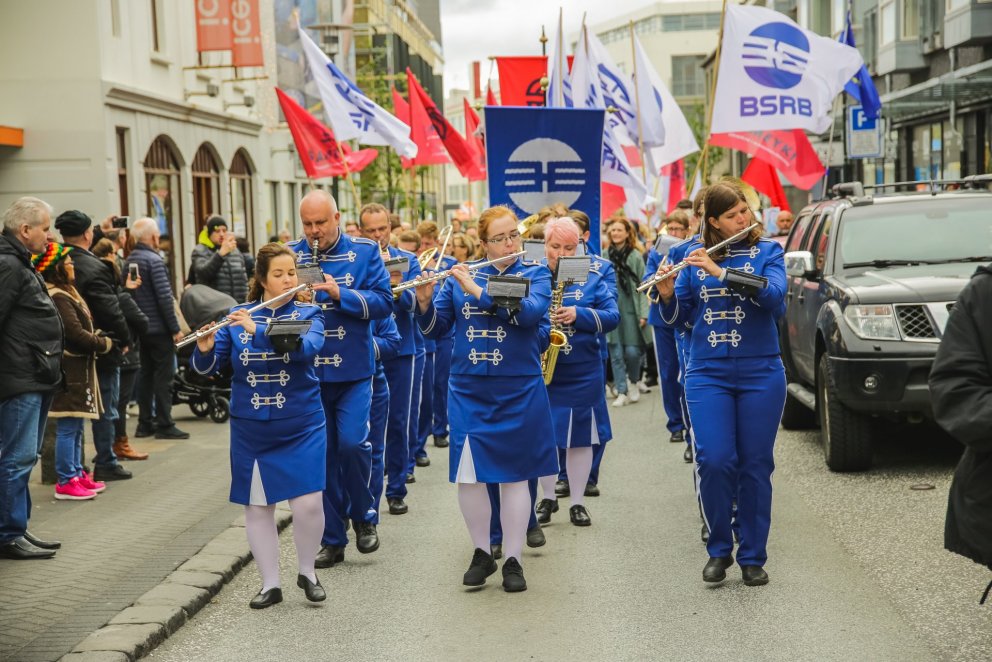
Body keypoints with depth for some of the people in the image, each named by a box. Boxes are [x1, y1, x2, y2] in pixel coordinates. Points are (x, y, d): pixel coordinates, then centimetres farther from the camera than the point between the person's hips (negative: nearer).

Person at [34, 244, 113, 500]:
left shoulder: (65, 294, 16)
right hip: (69, 371, -11)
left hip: (76, 369, 11)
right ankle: (66, 482, 0)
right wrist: (104, 343, -9)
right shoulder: (58, 298, -18)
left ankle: (76, 474, 26)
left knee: (75, 426, 17)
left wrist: (97, 338, 1)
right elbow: (76, 334, -21)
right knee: (68, 428, -5)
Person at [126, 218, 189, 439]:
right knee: (163, 376, -3)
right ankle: (164, 425, -2)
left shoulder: (129, 260, 9)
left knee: (146, 375, 13)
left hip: (140, 328, 8)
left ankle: (145, 423, 16)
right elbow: (164, 297, -18)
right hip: (159, 329, -8)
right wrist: (175, 328, -13)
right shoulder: (154, 260, -15)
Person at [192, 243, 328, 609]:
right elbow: (206, 367, -2)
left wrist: (260, 330, -32)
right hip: (251, 428, 2)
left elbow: (307, 347, -23)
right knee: (257, 506, 6)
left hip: (301, 425, -2)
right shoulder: (237, 316, 2)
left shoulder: (308, 313, -1)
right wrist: (205, 347, -24)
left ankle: (307, 571, 16)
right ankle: (270, 583, 19)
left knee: (308, 502, -9)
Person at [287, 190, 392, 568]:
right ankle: (332, 540, 17)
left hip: (353, 369, -2)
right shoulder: (290, 255, 4)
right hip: (308, 370, 2)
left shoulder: (364, 252, 0)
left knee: (352, 441, -15)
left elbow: (384, 302, -7)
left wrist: (339, 294, -21)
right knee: (320, 453, 6)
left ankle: (363, 516, 11)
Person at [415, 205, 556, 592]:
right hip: (468, 390, 2)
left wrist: (477, 291, -24)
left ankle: (513, 560, 14)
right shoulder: (461, 275, 6)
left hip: (518, 391, -2)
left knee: (513, 475, 3)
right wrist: (425, 301, -15)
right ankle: (481, 554, 19)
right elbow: (435, 328, 5)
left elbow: (530, 313, -20)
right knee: (468, 476, 0)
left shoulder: (535, 274, 1)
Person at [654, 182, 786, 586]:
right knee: (714, 461, -11)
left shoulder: (767, 252, 3)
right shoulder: (696, 259, 7)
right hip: (707, 374, 0)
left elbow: (774, 296, -16)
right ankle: (718, 549, 9)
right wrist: (667, 295, -14)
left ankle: (753, 556, 15)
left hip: (760, 373, 0)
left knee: (755, 465, 3)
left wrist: (721, 272, -22)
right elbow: (679, 319, 7)